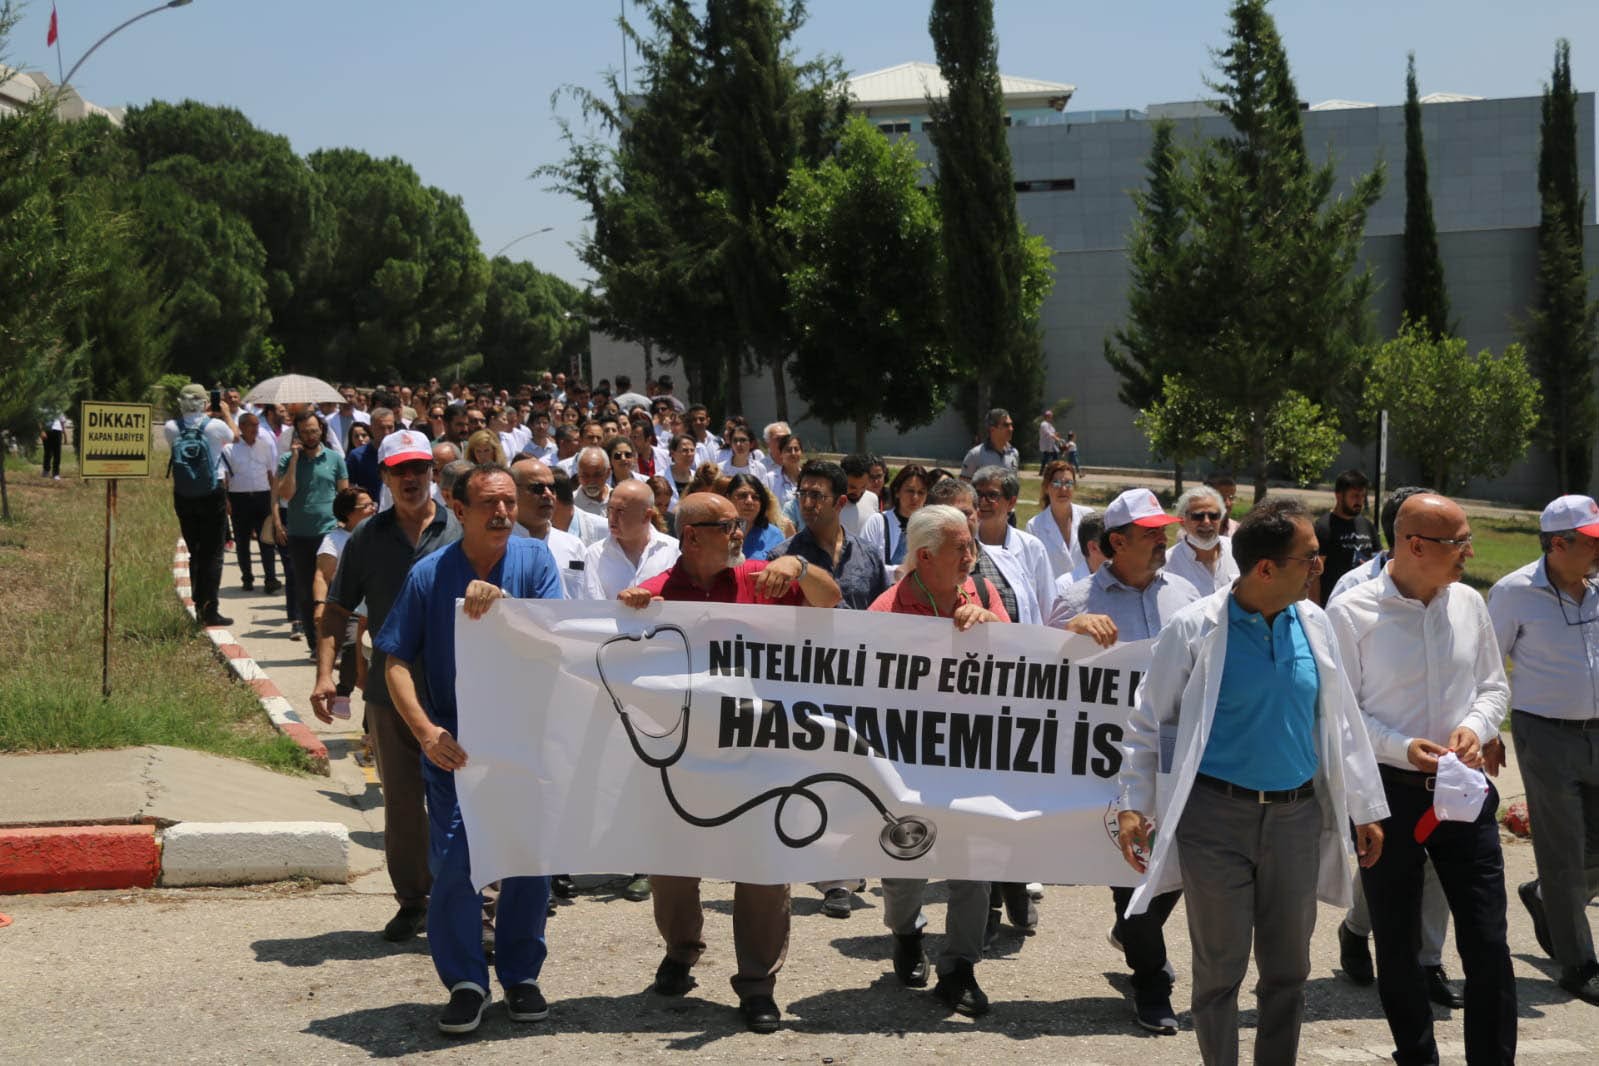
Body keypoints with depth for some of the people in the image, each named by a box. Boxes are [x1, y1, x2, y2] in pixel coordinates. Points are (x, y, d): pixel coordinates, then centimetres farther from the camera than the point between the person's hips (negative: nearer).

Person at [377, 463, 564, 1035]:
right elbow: (397, 661, -3)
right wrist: (426, 730, -15)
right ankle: (465, 982, 10)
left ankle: (521, 974, 25)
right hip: (454, 745, -1)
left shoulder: (534, 559, -2)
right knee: (454, 863, -6)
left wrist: (504, 605, -27)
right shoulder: (429, 574, -5)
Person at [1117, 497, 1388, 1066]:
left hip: (1296, 815, 4)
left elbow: (1340, 720, 9)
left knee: (1288, 968, 13)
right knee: (1219, 969, 6)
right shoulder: (1196, 629, -11)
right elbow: (1148, 721, -3)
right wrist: (1133, 805, -8)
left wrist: (1365, 809, 11)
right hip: (1217, 816, -4)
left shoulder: (1313, 624, 2)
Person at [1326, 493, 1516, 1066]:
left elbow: (1494, 686, 11)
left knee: (1488, 944, -1)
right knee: (1396, 944, 12)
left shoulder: (1468, 603, 2)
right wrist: (1401, 748, -20)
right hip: (1388, 793, -2)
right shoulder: (1352, 613, -11)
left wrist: (1475, 728, -9)